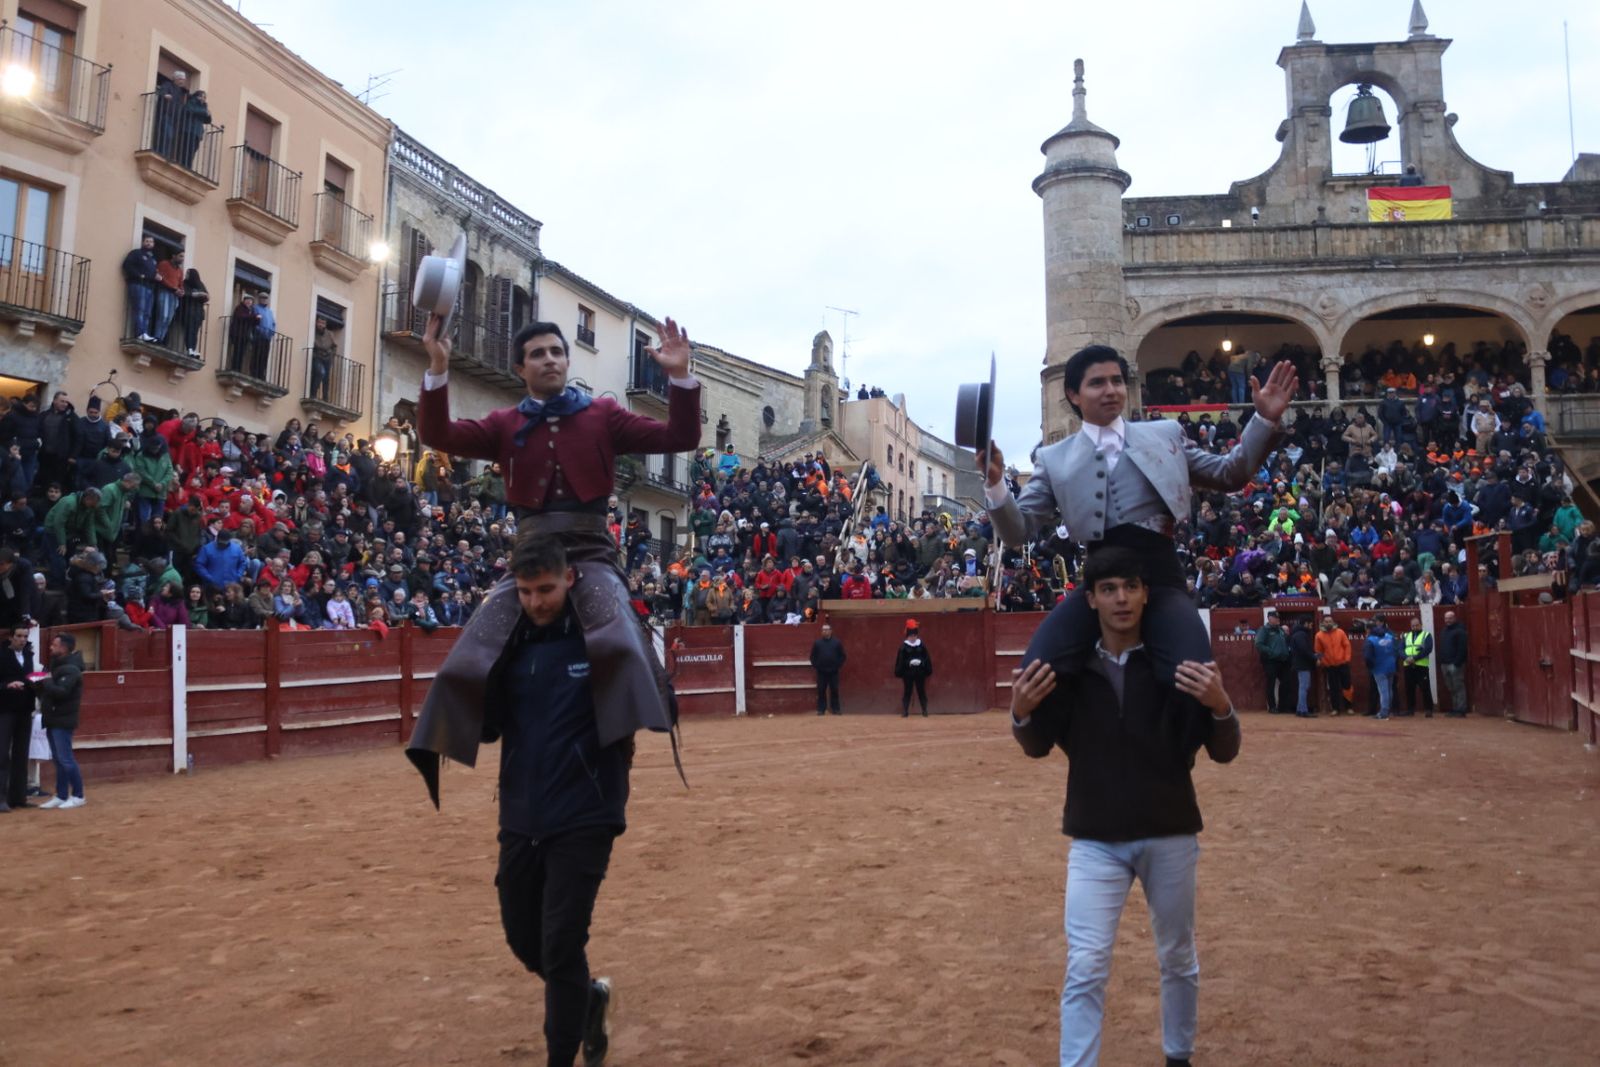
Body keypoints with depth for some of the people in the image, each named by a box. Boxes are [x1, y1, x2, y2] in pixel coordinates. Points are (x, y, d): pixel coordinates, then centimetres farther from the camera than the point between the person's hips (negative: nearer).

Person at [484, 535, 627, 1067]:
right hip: (519, 817, 5)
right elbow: (488, 728, 3)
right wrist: (486, 662, -8)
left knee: (561, 945, -4)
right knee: (523, 940, 16)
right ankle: (589, 996, 44)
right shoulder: (508, 643, 4)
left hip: (583, 818, -5)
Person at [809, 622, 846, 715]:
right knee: (821, 691, 1)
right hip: (821, 672, 0)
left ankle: (836, 709, 9)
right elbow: (813, 656, 7)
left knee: (834, 690, 3)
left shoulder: (837, 642, 3)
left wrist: (839, 665, -3)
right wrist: (815, 666, -2)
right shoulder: (817, 643, 4)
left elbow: (842, 655, 6)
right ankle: (821, 709, 7)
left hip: (833, 671, 0)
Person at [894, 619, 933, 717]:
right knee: (907, 692, 2)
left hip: (920, 672, 1)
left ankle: (925, 711, 13)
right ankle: (905, 712, 7)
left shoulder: (922, 645, 0)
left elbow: (927, 658, 2)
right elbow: (900, 660, -6)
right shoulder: (904, 646, -4)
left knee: (921, 692, 6)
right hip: (907, 673, -1)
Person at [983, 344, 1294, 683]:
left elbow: (1228, 475, 22)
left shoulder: (1166, 434, 16)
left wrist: (1265, 419, 9)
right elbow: (1018, 531, 7)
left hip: (1161, 582, 0)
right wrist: (995, 483, -12)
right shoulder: (1055, 459, 11)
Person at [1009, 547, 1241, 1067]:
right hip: (1095, 841, 0)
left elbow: (1224, 752, -7)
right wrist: (1021, 712, -22)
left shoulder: (1176, 662, -7)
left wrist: (1220, 705, -29)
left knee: (1178, 961, 18)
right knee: (1085, 969, -5)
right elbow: (1039, 746, 1)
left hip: (1170, 837, 1)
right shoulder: (1069, 666, -3)